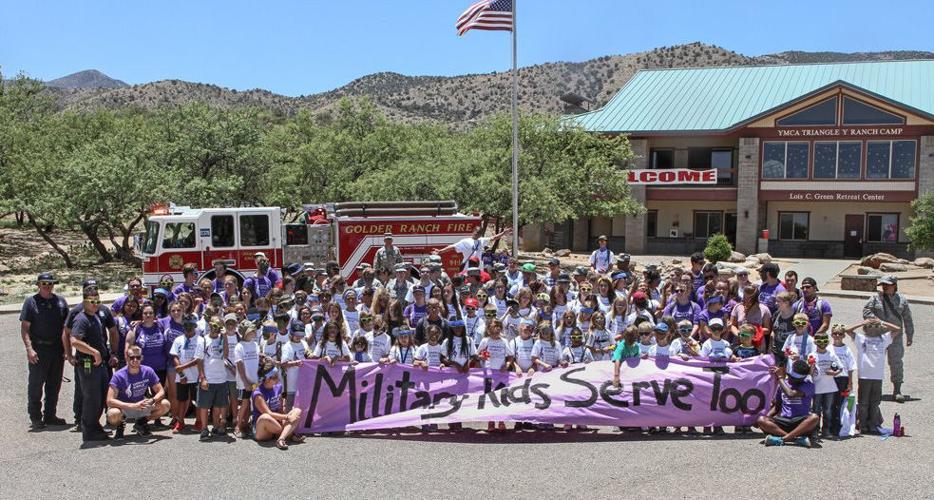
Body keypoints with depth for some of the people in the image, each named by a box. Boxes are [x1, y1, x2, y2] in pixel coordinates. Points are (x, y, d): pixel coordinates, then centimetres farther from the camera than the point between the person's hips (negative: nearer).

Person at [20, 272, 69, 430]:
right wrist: (29, 348, -16)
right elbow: (25, 328, -6)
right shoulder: (31, 301, -2)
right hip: (38, 350, -4)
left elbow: (67, 327, 12)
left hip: (58, 350, 4)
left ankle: (50, 415, 23)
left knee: (54, 385, 11)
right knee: (36, 385, 0)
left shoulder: (61, 301, 9)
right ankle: (35, 418, 9)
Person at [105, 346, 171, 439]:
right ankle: (120, 425, 2)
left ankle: (141, 423, 8)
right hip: (124, 407, -4)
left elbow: (161, 391, -7)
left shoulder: (148, 371, -11)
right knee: (113, 414, -38)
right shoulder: (119, 376, -22)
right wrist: (133, 406, -41)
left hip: (141, 405, 4)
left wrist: (152, 400, -32)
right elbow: (110, 401, -30)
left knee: (166, 405, -17)